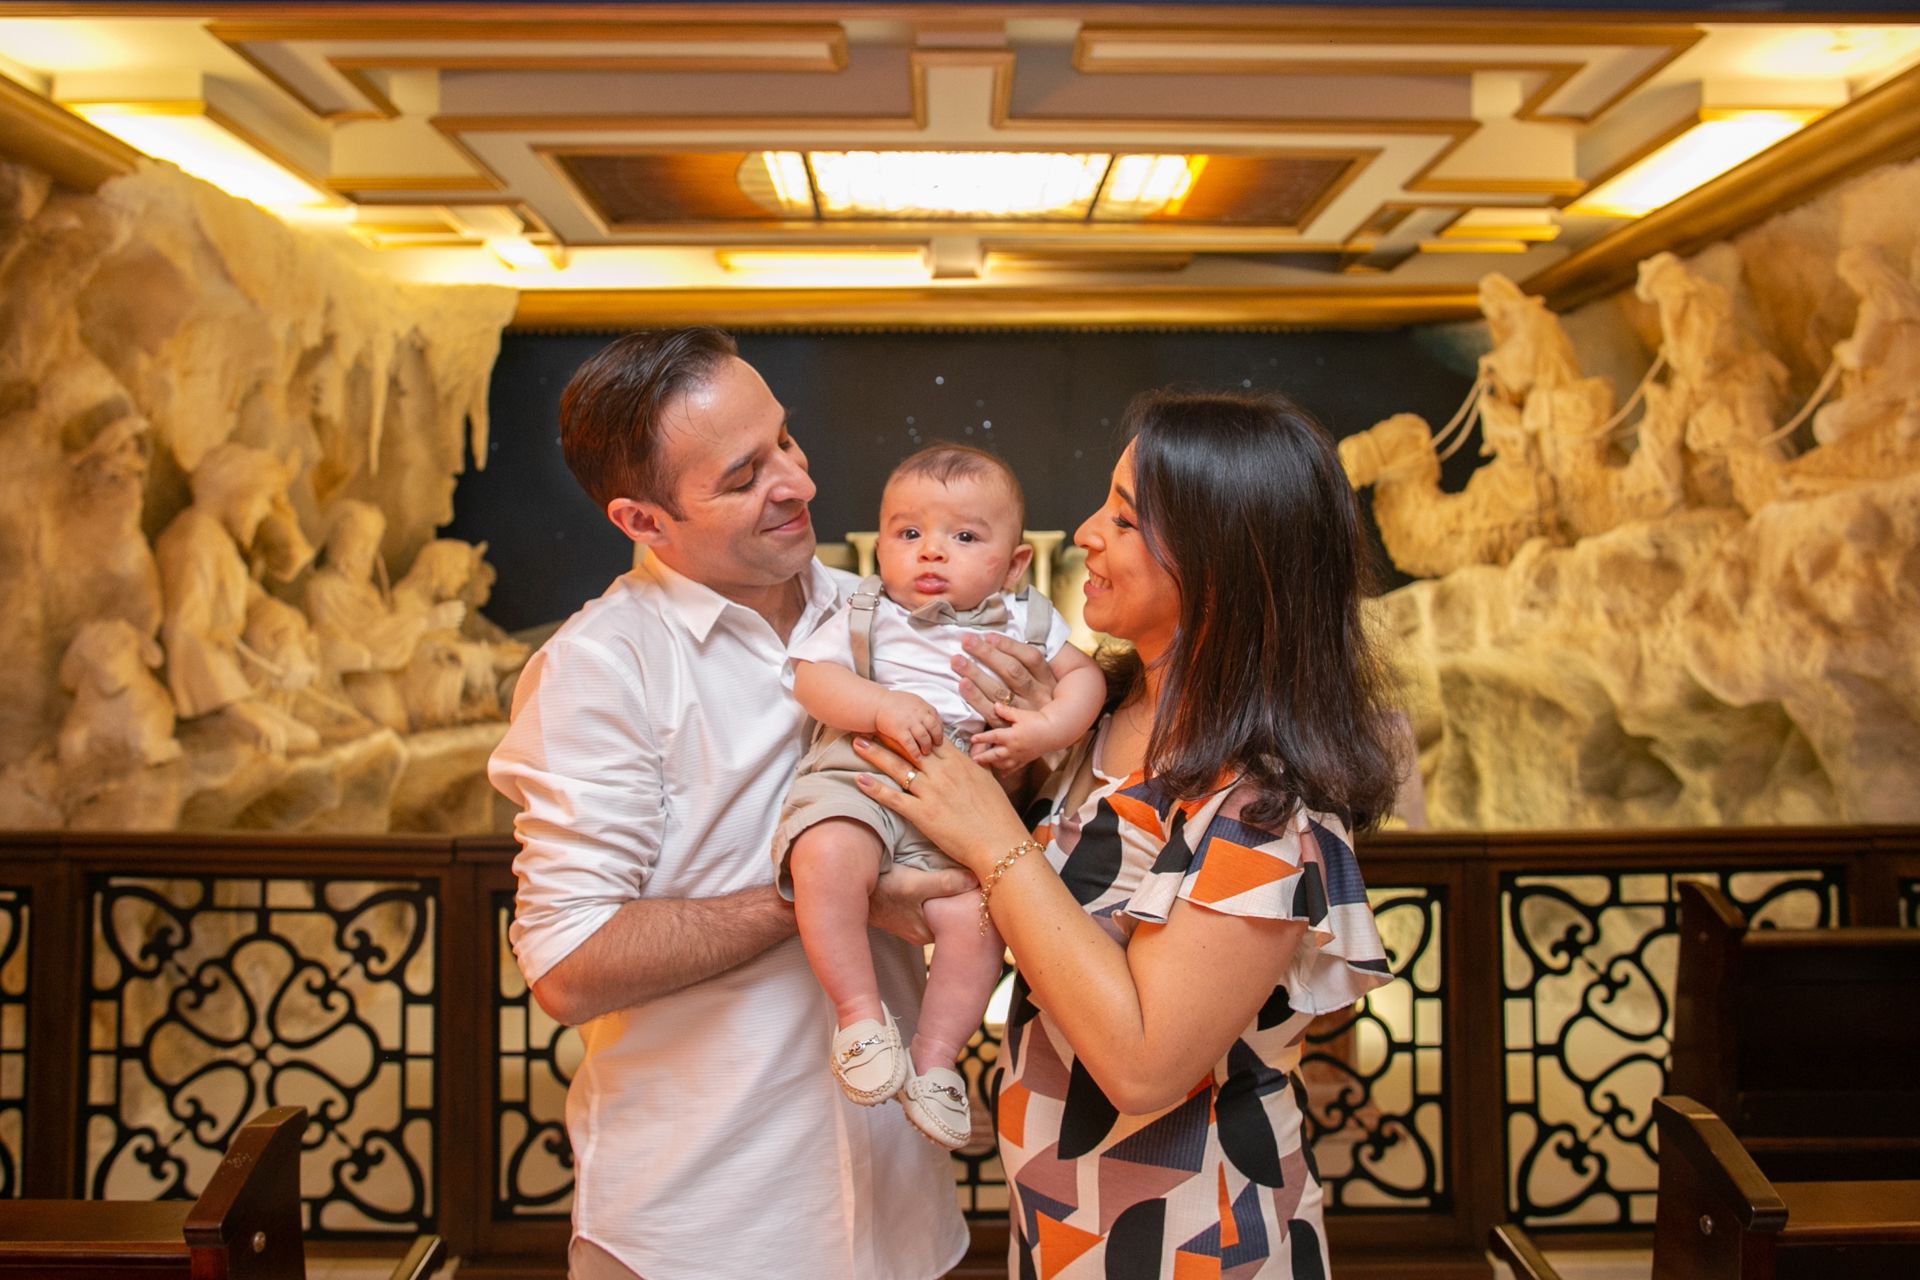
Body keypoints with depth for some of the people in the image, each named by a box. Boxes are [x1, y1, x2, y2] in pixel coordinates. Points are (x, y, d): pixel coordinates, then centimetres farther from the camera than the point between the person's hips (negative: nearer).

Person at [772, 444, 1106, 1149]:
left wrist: (1046, 728, -5)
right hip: (856, 777, -1)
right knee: (827, 857, -33)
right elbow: (812, 676, 2)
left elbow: (1085, 674, 16)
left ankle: (935, 1058, 0)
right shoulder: (867, 614, 12)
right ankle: (859, 1012, -17)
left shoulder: (1026, 621, 17)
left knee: (976, 917, -21)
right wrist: (883, 705, -16)